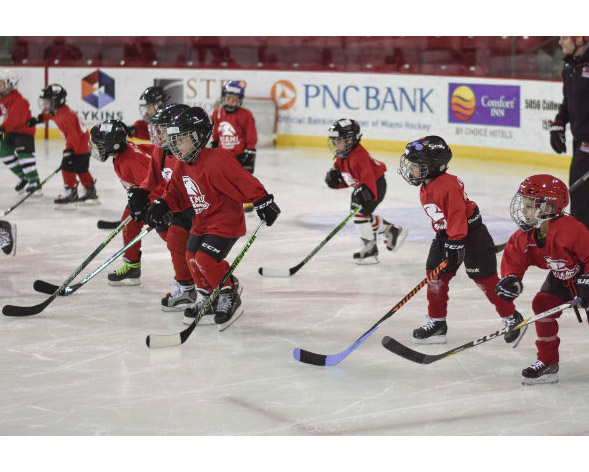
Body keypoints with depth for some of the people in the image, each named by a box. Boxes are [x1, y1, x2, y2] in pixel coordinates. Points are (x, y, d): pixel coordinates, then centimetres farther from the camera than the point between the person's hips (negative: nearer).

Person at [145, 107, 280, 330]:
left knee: (206, 259, -19)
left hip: (226, 221, -9)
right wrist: (161, 205, 1)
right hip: (201, 223, 9)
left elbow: (244, 181, -28)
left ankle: (230, 299, -1)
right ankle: (210, 298, 31)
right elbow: (176, 192, 17)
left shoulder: (217, 160, -24)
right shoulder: (183, 166, 5)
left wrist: (263, 202, -30)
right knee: (192, 257, 11)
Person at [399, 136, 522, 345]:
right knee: (435, 275, 4)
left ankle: (511, 318, 13)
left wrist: (455, 244, -30)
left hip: (471, 233, -9)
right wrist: (442, 237, 20)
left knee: (485, 278, -2)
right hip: (445, 234, 9)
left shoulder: (447, 186, -26)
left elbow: (457, 215, -29)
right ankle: (436, 322, 13)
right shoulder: (425, 187, 5)